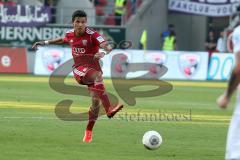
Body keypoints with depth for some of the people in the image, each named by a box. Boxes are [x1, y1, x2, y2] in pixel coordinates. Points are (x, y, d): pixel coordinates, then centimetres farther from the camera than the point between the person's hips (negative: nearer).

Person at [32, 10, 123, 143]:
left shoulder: (92, 35, -10)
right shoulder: (70, 34, 6)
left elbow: (108, 47, -23)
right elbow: (62, 40, 32)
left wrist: (103, 53, -45)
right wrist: (45, 42, 31)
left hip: (93, 69, 0)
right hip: (79, 70, 1)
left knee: (96, 101, -8)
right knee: (98, 76, -33)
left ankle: (88, 132, 14)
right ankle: (109, 109, -51)